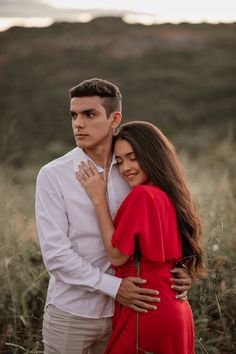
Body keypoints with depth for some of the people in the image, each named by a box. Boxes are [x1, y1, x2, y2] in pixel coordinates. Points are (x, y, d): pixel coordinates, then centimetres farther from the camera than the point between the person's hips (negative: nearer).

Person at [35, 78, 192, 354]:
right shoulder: (53, 175, -10)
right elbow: (55, 253, -15)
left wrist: (173, 270, -9)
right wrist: (113, 286, -20)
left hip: (122, 311, 3)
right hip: (71, 314, -3)